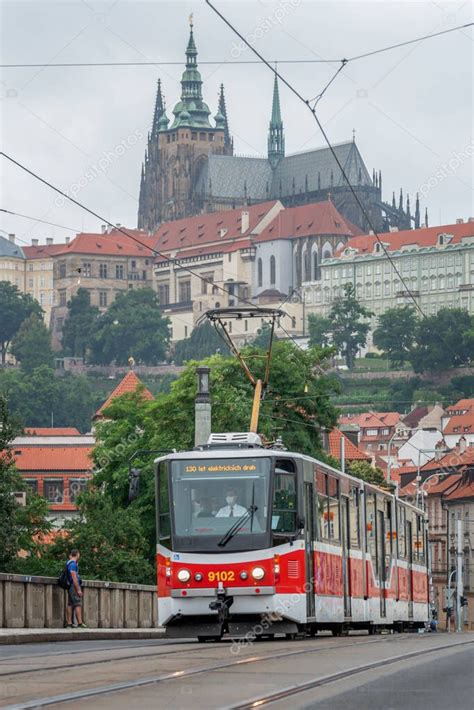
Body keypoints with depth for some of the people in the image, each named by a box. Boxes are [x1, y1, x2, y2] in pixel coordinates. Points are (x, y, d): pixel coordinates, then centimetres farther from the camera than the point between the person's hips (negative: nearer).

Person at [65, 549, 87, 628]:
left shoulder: (69, 563, 14)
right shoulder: (73, 564, -15)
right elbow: (74, 578, -21)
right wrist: (78, 589, -21)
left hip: (70, 586, 10)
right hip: (74, 586, -10)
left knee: (70, 604, 8)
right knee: (78, 604, -11)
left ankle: (69, 623, 7)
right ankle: (80, 623, -15)